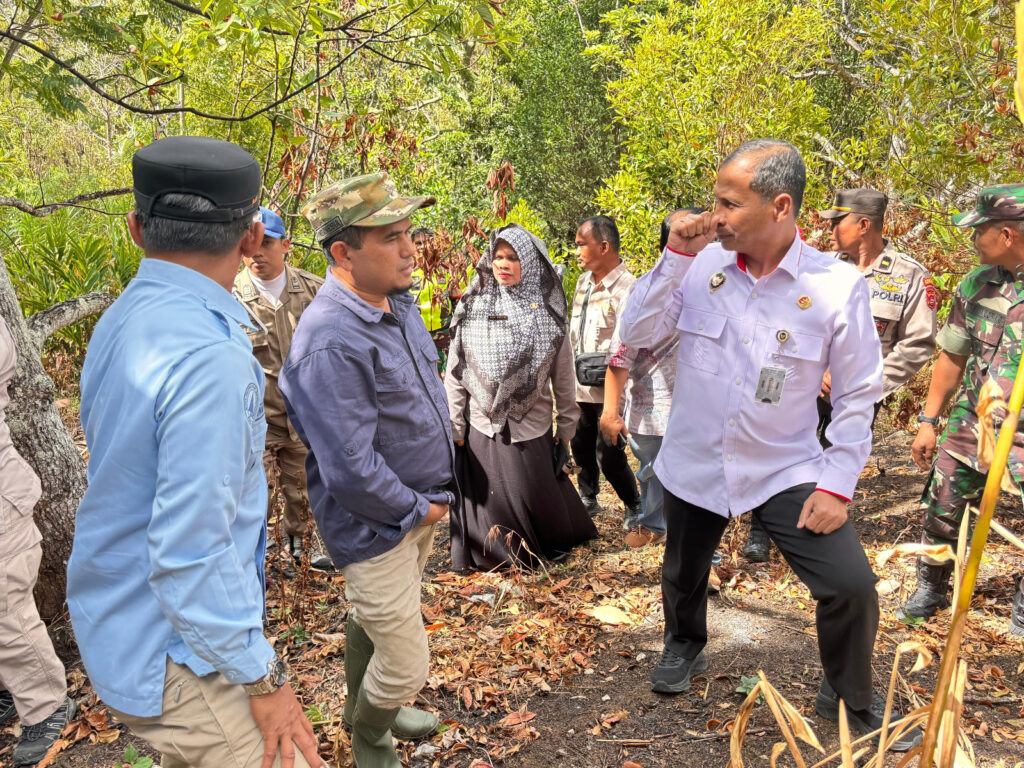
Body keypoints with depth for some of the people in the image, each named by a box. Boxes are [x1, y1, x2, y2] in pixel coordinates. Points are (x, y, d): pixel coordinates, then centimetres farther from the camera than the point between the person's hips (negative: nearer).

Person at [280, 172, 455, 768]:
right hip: (376, 527, -9)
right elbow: (351, 471, -31)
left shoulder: (399, 301, 0)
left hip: (422, 506, 9)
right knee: (406, 663, 4)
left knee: (374, 618, 30)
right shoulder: (331, 343, -30)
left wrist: (438, 490, 9)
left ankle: (363, 706, 55)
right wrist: (416, 509, -15)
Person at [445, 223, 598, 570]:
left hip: (532, 427, 0)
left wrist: (566, 426, 5)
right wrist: (455, 426, -1)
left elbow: (563, 376, 3)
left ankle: (544, 548, 36)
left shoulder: (547, 313, -3)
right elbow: (455, 372, 0)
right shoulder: (472, 308, -3)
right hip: (483, 428, 0)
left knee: (536, 499, 9)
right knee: (491, 499, 10)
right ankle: (498, 555, 33)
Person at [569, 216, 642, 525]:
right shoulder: (583, 282, 9)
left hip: (611, 391, -7)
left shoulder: (627, 288, -16)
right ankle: (588, 499, 38)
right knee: (581, 446, 17)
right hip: (581, 387, 7)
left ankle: (635, 507, 22)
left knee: (608, 455, -1)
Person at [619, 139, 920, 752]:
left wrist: (837, 483, -12)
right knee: (684, 574, 21)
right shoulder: (700, 265, -10)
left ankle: (851, 700, 21)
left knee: (852, 585, -10)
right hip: (696, 464, 2)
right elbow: (638, 334, -12)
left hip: (788, 470, -2)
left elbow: (857, 395, -8)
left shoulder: (838, 286, -14)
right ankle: (685, 648, 55)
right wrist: (676, 256, -21)